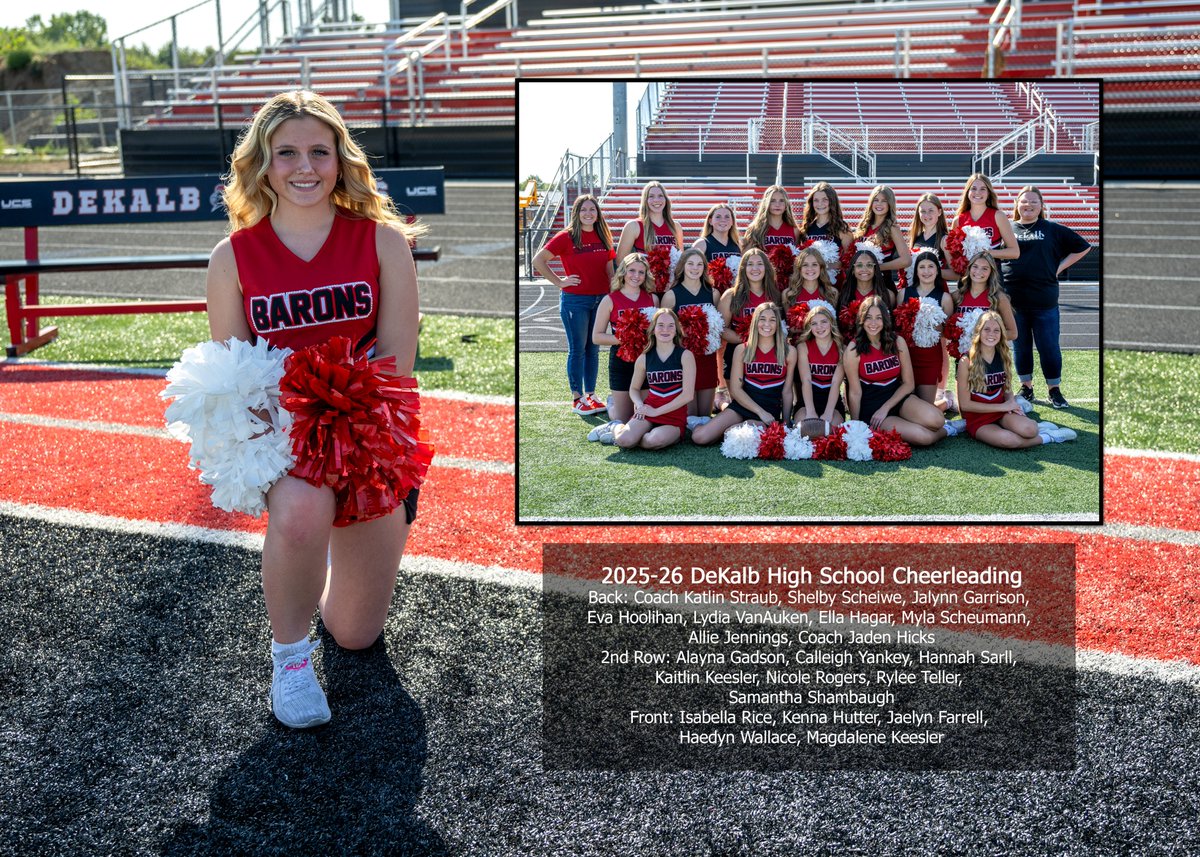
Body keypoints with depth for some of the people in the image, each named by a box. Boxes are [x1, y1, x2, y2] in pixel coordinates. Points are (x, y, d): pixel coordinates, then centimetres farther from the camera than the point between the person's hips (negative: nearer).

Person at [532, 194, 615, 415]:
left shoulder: (603, 237, 9)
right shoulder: (566, 237, -7)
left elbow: (609, 268, 17)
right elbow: (538, 260, -8)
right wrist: (559, 282, -9)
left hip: (600, 299, 5)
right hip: (574, 300, -5)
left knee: (593, 349, 10)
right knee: (577, 349, -1)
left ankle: (591, 395, 19)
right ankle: (577, 398, 7)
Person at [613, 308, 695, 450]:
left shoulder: (685, 356, -3)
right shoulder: (644, 358, 6)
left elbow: (688, 394, -10)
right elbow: (634, 388, 19)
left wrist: (656, 411, -10)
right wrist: (639, 405, -5)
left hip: (675, 416, -2)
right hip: (649, 410, 2)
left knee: (655, 440, -36)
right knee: (625, 440, -25)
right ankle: (618, 428, 11)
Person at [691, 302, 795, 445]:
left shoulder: (789, 352, 3)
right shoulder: (742, 350, 4)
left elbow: (787, 391, 7)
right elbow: (735, 388, 0)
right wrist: (760, 411, -10)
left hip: (771, 412, -1)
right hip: (742, 406, 1)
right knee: (699, 437, -19)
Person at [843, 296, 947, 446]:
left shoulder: (898, 342, -1)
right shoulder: (853, 350, -10)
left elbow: (908, 383, 2)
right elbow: (855, 393, -7)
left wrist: (885, 408, -9)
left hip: (897, 396, 4)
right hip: (871, 405, -3)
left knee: (935, 420, -27)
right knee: (923, 437, -25)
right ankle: (944, 432, 7)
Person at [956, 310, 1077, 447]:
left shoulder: (1004, 356, 4)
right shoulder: (967, 361, -11)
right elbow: (965, 404, -11)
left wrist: (1011, 402, -7)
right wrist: (1002, 406, -12)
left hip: (1002, 412, 3)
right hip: (977, 418, -3)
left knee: (1028, 430, -31)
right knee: (1008, 440, -33)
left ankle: (1035, 426, 4)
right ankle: (1047, 438, -7)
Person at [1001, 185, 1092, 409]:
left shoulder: (1053, 230, 6)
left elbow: (1082, 247, 14)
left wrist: (1059, 267, 4)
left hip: (1044, 301, -1)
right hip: (1013, 301, 1)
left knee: (1049, 346, 1)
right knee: (1021, 346, 10)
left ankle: (1055, 389, 12)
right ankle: (1026, 387, 22)